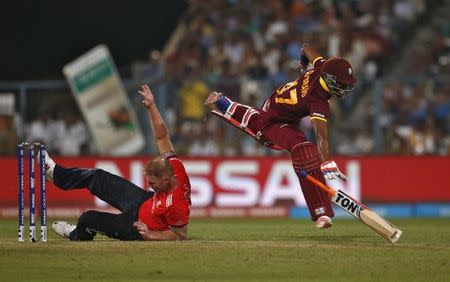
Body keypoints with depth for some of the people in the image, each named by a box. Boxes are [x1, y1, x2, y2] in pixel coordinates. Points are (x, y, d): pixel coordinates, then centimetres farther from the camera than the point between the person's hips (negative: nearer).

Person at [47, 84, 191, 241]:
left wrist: (151, 235, -30)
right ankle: (55, 172, 40)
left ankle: (76, 235, 42)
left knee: (88, 218, 4)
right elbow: (162, 137, -16)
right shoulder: (175, 167, -24)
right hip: (143, 202, 7)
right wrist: (151, 107, -21)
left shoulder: (177, 205, -42)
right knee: (97, 177, 14)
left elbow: (181, 235, -30)